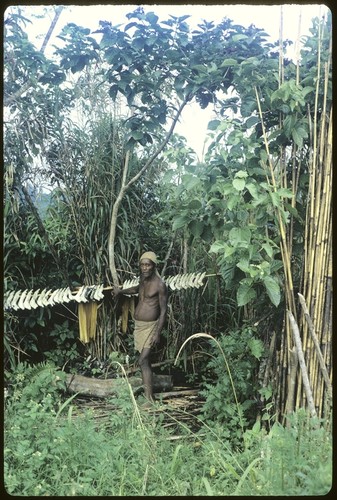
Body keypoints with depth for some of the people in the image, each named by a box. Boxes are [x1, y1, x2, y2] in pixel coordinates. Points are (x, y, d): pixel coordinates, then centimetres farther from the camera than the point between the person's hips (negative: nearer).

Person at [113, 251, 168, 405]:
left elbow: (163, 311, -15)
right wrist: (121, 291, 31)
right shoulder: (143, 280, 7)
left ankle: (149, 397, -11)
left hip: (150, 326, -7)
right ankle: (147, 385, 25)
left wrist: (158, 333, -19)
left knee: (143, 361, -13)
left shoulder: (160, 285, -16)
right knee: (145, 359, 14)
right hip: (138, 325, 7)